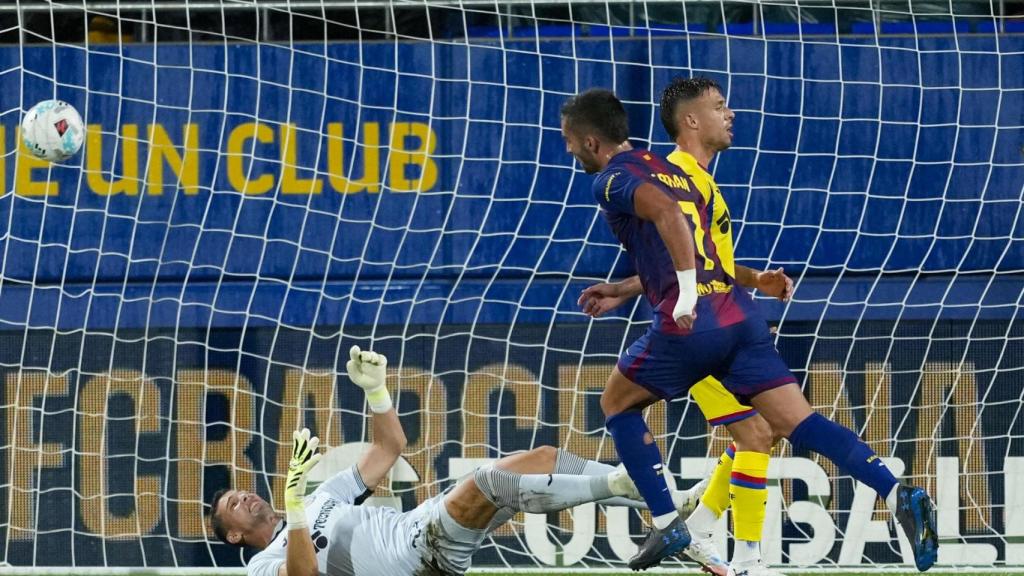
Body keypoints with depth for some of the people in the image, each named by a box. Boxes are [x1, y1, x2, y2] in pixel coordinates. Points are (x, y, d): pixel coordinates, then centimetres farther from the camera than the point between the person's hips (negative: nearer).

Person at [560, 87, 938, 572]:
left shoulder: (612, 180, -1)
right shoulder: (669, 170, 25)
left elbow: (666, 212, -21)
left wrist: (686, 295, -24)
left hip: (691, 324, -7)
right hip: (738, 315, 7)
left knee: (618, 404, 17)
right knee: (797, 422, -1)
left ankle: (667, 526, 11)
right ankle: (898, 495, -19)